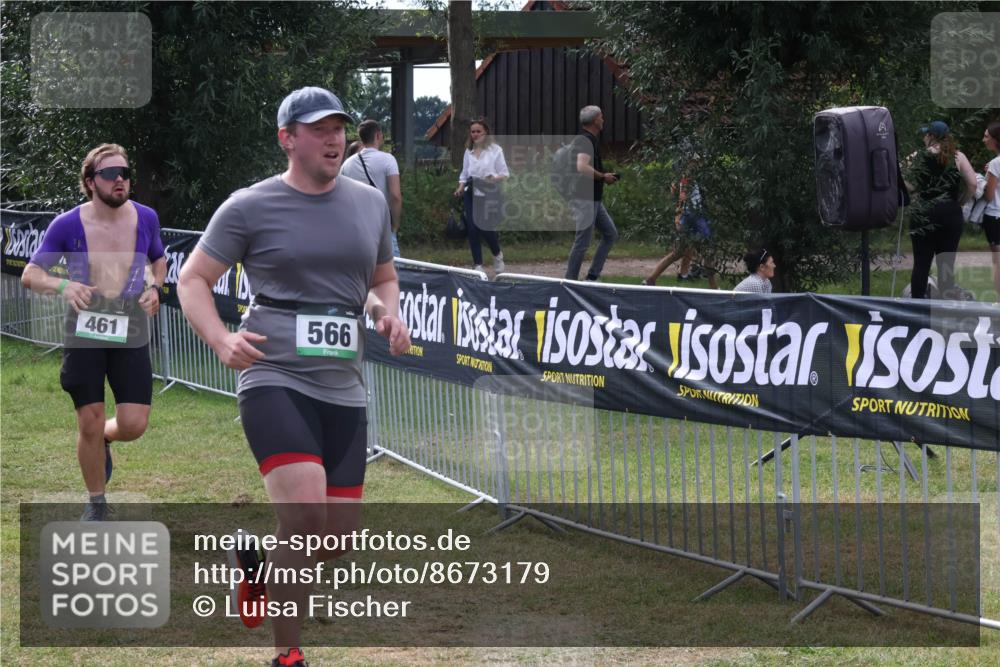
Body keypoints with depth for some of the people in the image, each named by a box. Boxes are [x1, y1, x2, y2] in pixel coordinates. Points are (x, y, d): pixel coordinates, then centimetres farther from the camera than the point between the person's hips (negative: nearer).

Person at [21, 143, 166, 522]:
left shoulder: (146, 218, -3)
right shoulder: (67, 225, -11)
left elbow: (158, 259, 18)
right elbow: (30, 275, -7)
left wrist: (155, 287, -4)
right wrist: (63, 285, -27)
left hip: (131, 334, 2)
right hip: (84, 334, -2)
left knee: (134, 425, -6)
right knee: (90, 425, 0)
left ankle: (103, 440, 32)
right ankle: (96, 504, 22)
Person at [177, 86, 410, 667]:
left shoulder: (370, 202, 12)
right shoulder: (250, 207, -2)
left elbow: (383, 278, 26)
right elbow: (193, 279, 2)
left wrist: (388, 311, 3)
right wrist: (222, 340, -16)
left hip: (343, 388, 5)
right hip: (274, 379, -5)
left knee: (340, 533, 4)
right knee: (306, 515, -22)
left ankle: (256, 560, 37)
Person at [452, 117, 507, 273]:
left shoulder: (495, 150, 0)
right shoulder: (469, 151, 13)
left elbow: (505, 174, -1)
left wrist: (496, 178, -21)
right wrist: (461, 187, 2)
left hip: (489, 196, -4)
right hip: (471, 195, 4)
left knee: (486, 228, -10)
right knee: (472, 229, -3)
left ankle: (497, 255, 21)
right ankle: (477, 265, 6)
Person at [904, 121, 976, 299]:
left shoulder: (920, 157, -2)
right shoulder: (958, 157, 1)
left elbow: (910, 187, -2)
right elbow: (972, 184, -6)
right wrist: (958, 200, 8)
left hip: (924, 215, -1)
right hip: (951, 214, 1)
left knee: (921, 263, 2)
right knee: (947, 264, 6)